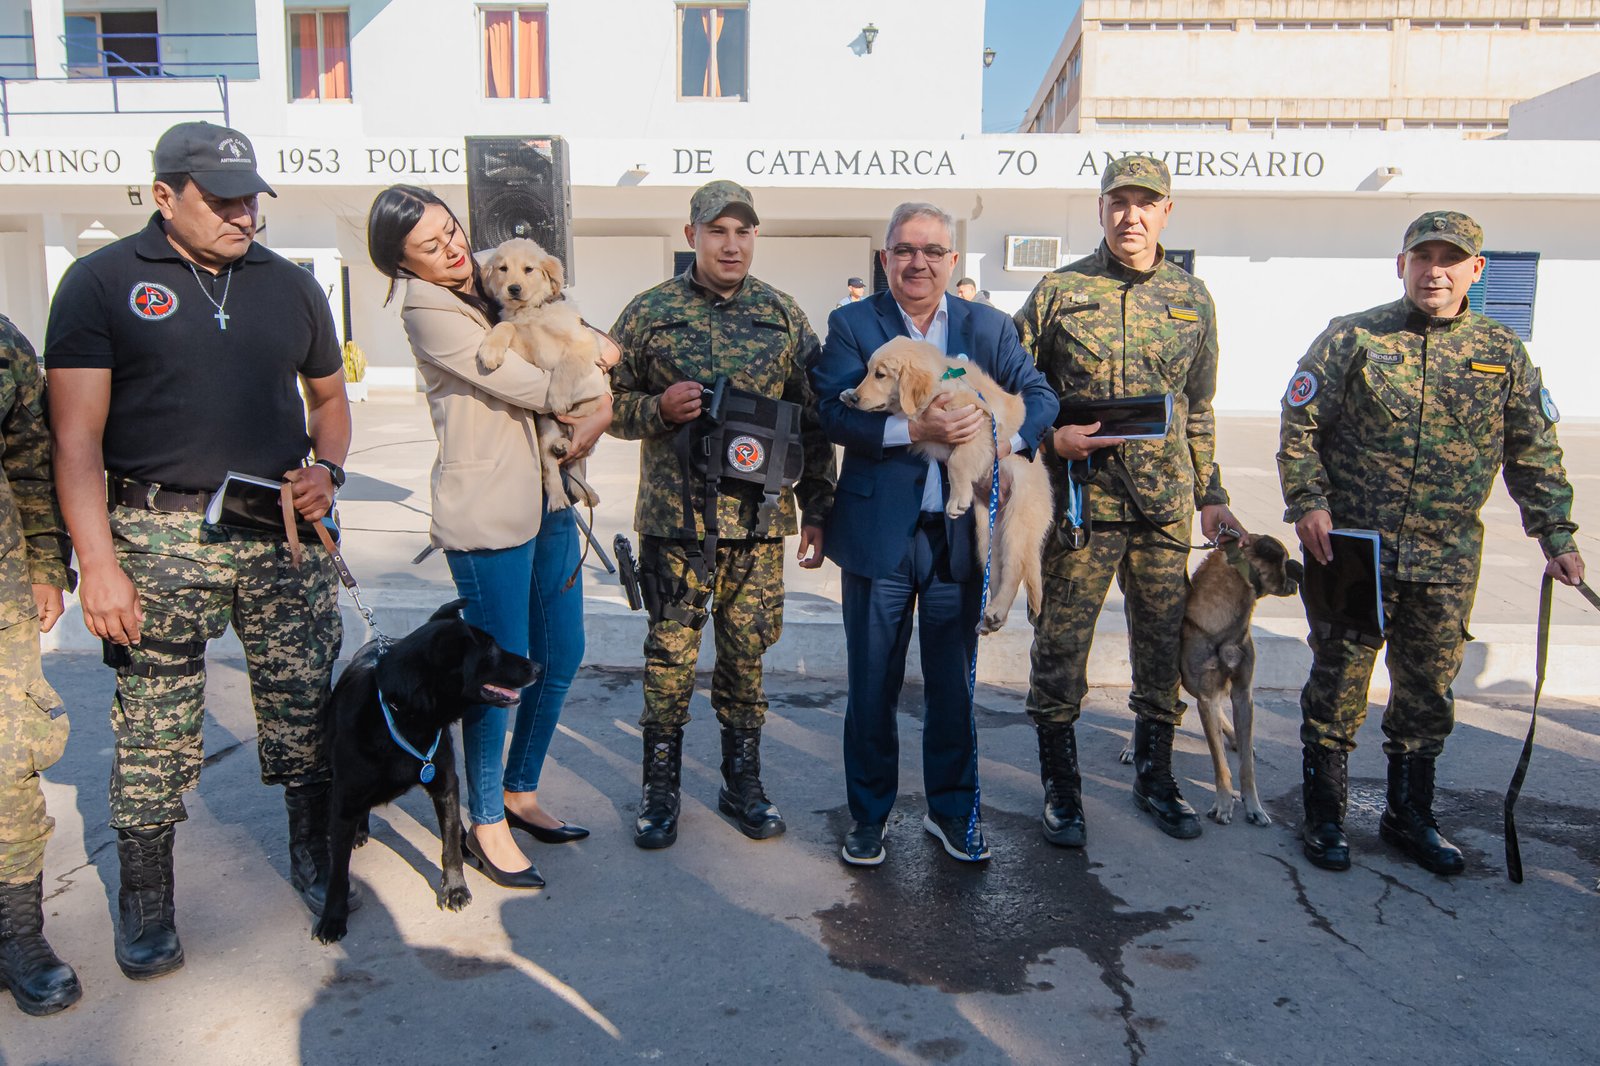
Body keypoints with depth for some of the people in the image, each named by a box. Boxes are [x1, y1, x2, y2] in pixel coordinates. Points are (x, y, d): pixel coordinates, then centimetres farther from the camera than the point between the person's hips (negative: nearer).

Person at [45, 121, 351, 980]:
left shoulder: (291, 286, 12)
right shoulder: (101, 283, 0)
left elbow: (329, 396, 23)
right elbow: (76, 433, -5)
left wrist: (327, 469, 2)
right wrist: (98, 562, -13)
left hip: (284, 533, 3)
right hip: (159, 539, -3)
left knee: (304, 703, 8)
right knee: (153, 725, 4)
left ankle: (315, 860, 28)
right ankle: (145, 908, 21)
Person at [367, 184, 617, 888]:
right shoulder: (428, 313, -9)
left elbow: (595, 358, 12)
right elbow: (527, 386, -16)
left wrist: (601, 411, -8)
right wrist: (594, 361, 1)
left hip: (547, 500, 8)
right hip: (488, 511, -8)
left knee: (562, 657, 13)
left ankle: (519, 793, 32)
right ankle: (487, 824, 19)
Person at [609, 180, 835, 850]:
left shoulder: (783, 315, 7)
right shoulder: (650, 312, 3)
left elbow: (812, 420, 9)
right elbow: (609, 402, 6)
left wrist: (816, 510, 5)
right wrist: (660, 408, -15)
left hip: (760, 518, 2)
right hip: (675, 517, -1)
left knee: (747, 650, 9)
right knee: (670, 651, 5)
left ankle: (743, 782, 25)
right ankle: (660, 788, 21)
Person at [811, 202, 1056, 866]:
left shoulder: (989, 327, 8)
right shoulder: (852, 325, 0)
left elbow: (1041, 395, 5)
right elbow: (833, 412, -12)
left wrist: (1007, 440, -15)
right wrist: (915, 430, -23)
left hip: (960, 533, 2)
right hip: (879, 532, -2)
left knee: (953, 683, 13)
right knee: (872, 686, 9)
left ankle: (951, 810, 31)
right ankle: (869, 816, 27)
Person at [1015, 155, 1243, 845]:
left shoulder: (1192, 298, 10)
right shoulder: (1060, 291, 0)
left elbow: (1199, 411, 16)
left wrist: (1210, 495, 14)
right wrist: (1050, 437, -13)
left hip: (1165, 503, 4)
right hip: (1080, 498, -3)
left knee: (1164, 644, 11)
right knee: (1061, 645, 1)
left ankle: (1154, 778, 30)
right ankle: (1061, 788, 18)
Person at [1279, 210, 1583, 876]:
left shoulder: (1503, 354, 7)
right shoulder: (1352, 339, -1)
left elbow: (1534, 455, 12)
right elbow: (1299, 424, -1)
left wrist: (1556, 537, 7)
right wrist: (1308, 502, -11)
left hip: (1447, 562, 3)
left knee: (1428, 694, 12)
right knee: (1338, 685, 3)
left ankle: (1409, 815, 29)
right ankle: (1323, 816, 17)